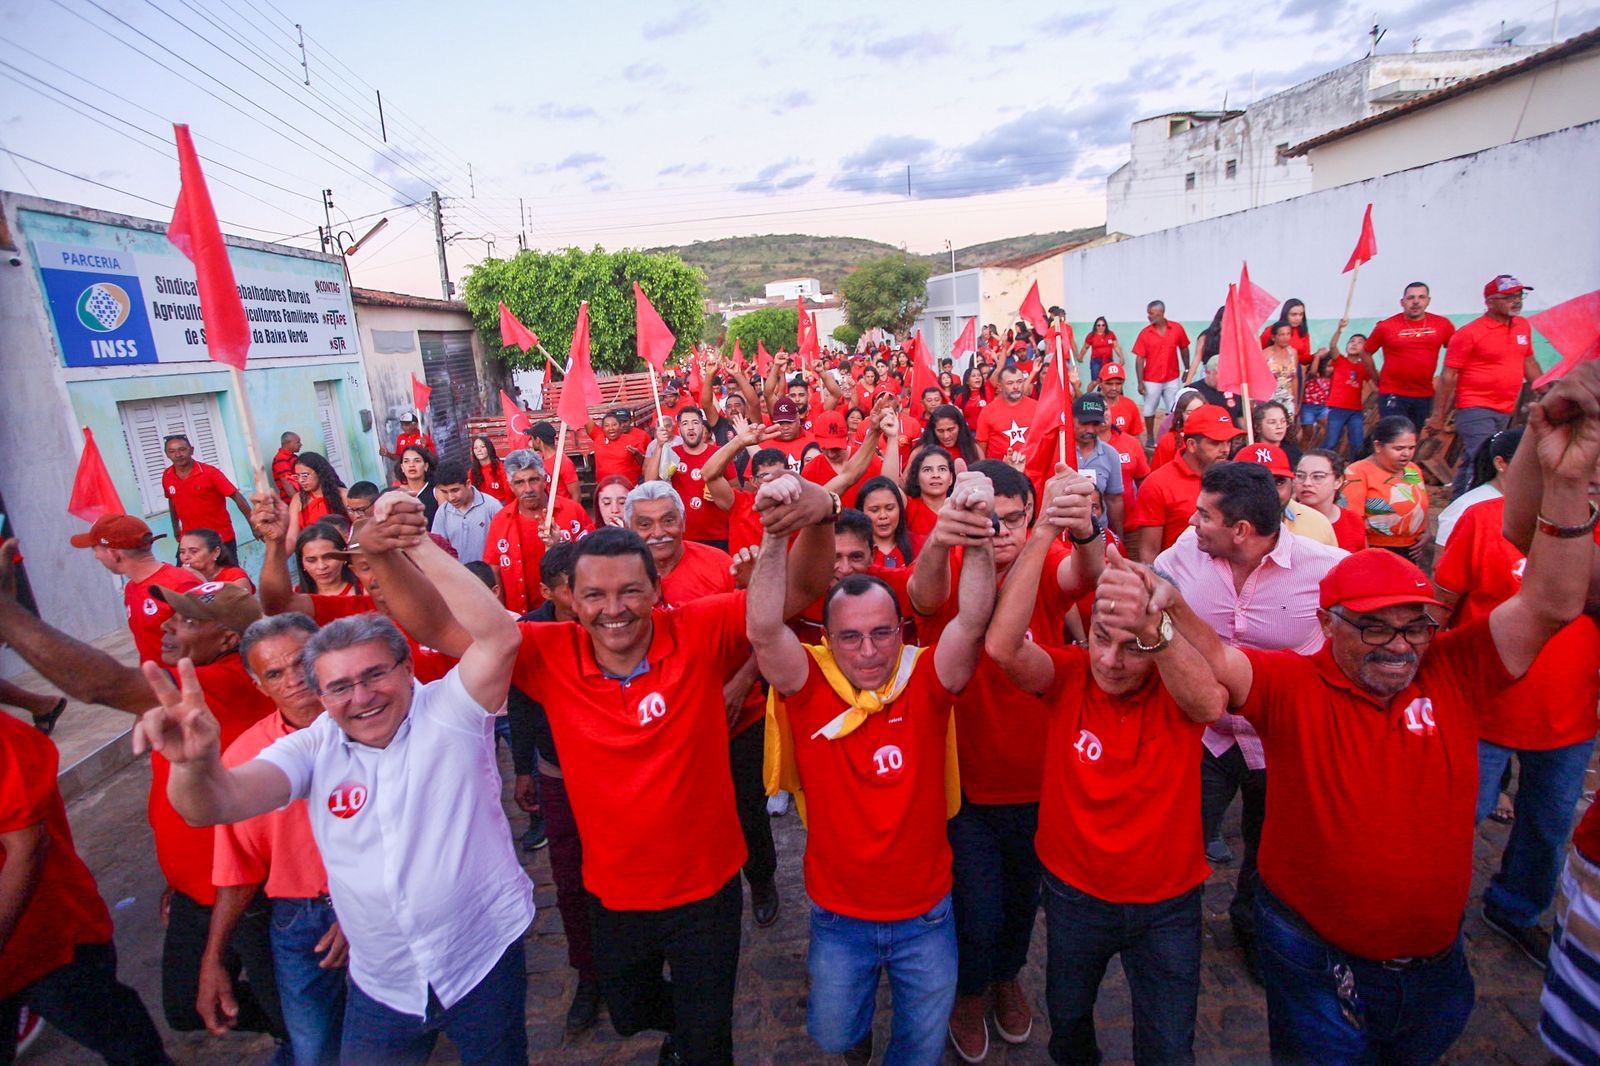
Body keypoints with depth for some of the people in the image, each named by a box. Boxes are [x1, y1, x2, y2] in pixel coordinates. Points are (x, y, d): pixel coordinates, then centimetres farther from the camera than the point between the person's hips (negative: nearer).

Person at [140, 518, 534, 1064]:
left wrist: (417, 547, -34)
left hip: (485, 964, -2)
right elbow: (217, 805, -18)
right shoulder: (314, 748, -6)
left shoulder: (449, 713, -17)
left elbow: (499, 636, -33)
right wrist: (195, 762, -41)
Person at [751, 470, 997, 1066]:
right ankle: (848, 999, 54)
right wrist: (776, 536, -44)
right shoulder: (809, 686, -17)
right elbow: (762, 631, -32)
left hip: (926, 913, 0)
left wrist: (976, 539, -46)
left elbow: (972, 621, -30)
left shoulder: (925, 681, -16)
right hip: (837, 916, 0)